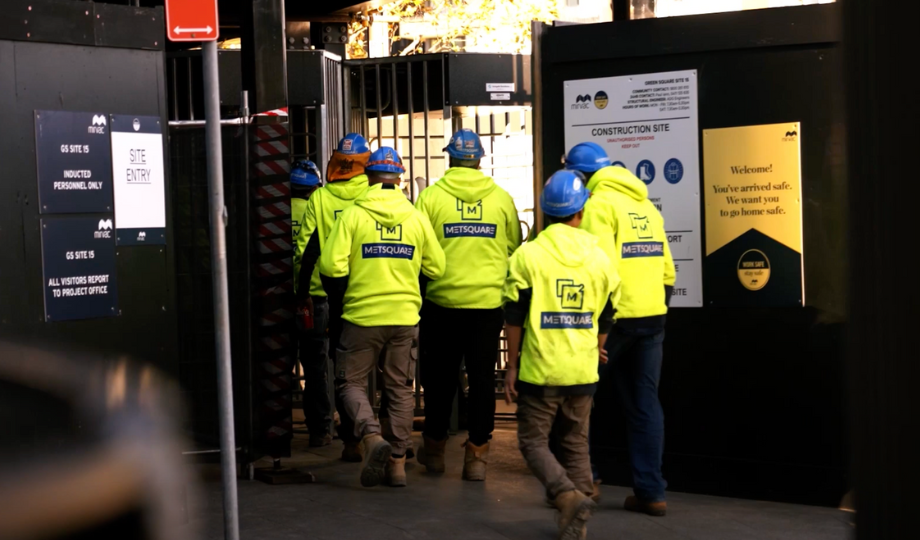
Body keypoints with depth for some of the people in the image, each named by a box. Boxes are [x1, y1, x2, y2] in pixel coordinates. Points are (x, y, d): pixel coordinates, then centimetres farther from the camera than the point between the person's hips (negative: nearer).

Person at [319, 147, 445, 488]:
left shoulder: (352, 216, -7)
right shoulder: (417, 218, 1)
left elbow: (332, 267, -13)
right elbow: (436, 268, 7)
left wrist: (340, 300, 4)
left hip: (362, 315, -3)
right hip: (406, 316, 3)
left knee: (352, 382, 8)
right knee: (400, 388, 12)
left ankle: (372, 437, -15)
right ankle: (397, 461, 12)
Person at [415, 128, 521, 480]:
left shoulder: (431, 196, -5)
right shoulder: (501, 198, 0)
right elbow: (514, 247, 8)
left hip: (443, 299, -1)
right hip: (489, 301, 1)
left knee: (440, 376, 13)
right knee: (482, 378, 6)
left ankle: (435, 448, 25)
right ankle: (476, 455, 6)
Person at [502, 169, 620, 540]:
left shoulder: (528, 255, -8)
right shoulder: (599, 258, 3)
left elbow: (514, 317, -7)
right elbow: (606, 318, 12)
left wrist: (511, 365, 2)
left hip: (539, 370, -3)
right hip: (582, 371, 3)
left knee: (533, 441, 7)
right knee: (576, 445, 14)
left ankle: (568, 495, -16)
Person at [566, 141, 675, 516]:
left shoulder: (600, 203, -8)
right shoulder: (645, 204, 17)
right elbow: (667, 270, 16)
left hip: (617, 317, -7)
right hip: (653, 317, 7)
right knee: (645, 403, 9)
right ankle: (651, 492, 8)